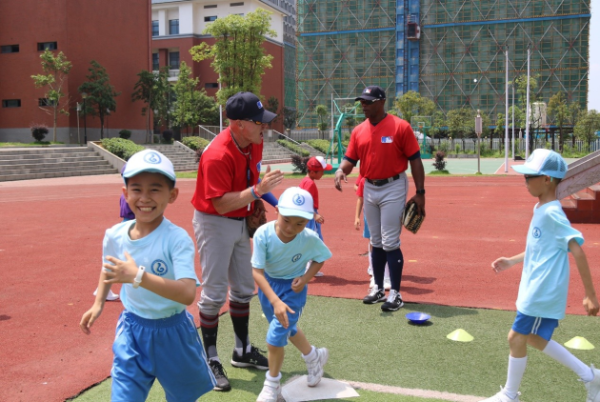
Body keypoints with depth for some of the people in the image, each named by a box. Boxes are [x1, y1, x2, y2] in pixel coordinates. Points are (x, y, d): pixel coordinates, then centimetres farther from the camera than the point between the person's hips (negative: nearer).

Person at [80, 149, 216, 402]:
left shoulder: (177, 239, -24)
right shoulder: (115, 235, -8)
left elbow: (188, 294, -37)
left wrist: (138, 276, -41)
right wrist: (98, 303, 9)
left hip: (172, 331, -3)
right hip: (132, 329, 3)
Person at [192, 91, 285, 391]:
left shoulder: (255, 143, -3)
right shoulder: (217, 155, -28)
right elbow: (221, 203, -30)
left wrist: (257, 206, 7)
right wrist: (257, 190, -36)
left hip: (241, 221, 8)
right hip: (214, 223, -8)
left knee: (243, 289, 16)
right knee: (214, 294, -2)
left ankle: (242, 351, 31)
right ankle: (211, 361, 12)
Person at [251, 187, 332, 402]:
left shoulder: (310, 238, -27)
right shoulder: (263, 234, -31)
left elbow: (320, 259, -5)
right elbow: (257, 271, -30)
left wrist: (306, 277, -22)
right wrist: (275, 301, -39)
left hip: (293, 287, -3)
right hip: (268, 285, 3)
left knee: (275, 338, -9)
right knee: (287, 328, 24)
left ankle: (272, 385, 19)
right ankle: (313, 356, 54)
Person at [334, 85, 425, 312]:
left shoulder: (400, 127, -10)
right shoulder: (358, 131, 5)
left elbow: (415, 160, -9)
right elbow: (350, 159, 6)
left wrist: (420, 192, -12)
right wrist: (341, 170, -17)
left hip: (393, 187, -5)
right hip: (369, 189, 6)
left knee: (390, 243, -6)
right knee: (376, 242, 14)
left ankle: (395, 294, 3)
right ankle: (378, 289, 25)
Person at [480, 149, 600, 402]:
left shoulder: (552, 213, -20)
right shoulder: (540, 209, 9)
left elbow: (578, 251, -22)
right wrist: (511, 261, 21)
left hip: (542, 293, -10)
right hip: (536, 289, 10)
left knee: (516, 338, 0)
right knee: (534, 338, 19)